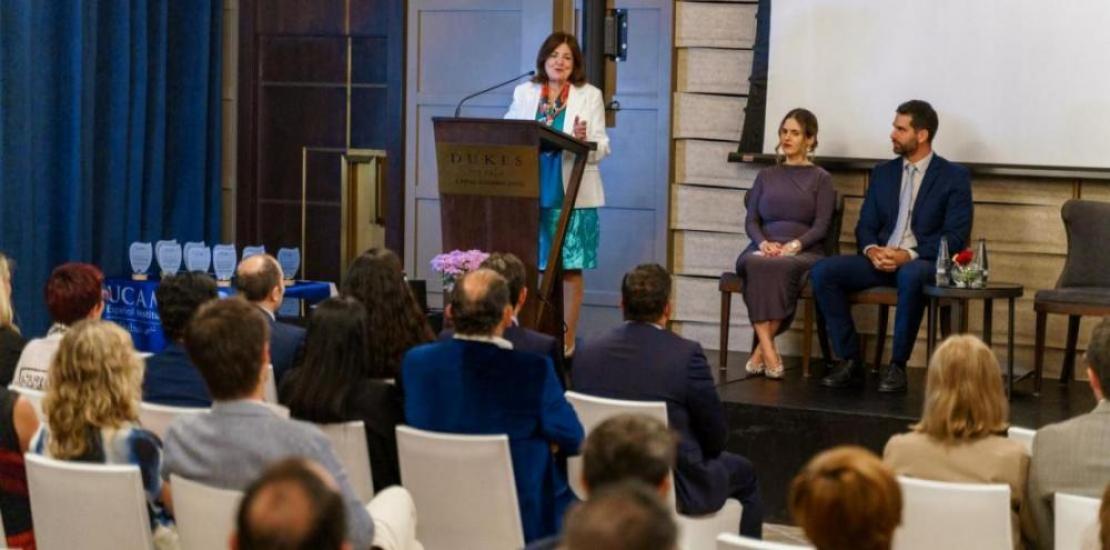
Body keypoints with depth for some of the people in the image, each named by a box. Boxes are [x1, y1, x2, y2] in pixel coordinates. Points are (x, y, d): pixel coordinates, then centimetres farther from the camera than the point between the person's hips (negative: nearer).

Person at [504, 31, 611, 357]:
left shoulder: (589, 96, 5)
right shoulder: (524, 93, 11)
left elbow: (601, 148, 0)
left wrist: (584, 140, -21)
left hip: (572, 195, -2)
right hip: (532, 192, 2)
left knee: (569, 268, -1)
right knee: (534, 266, 2)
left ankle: (567, 341, 6)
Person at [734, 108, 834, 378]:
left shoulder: (820, 178, 12)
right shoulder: (766, 176, 22)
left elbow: (821, 226, 1)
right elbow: (751, 220, 12)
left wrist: (794, 245, -17)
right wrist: (763, 243, -10)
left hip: (803, 253, -2)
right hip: (764, 249, 2)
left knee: (782, 266, -39)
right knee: (755, 264, -36)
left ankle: (760, 351, -34)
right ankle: (769, 352, -44)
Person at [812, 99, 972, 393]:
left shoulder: (954, 176, 1)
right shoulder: (883, 173, 16)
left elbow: (956, 237, -7)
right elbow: (865, 226, 14)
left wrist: (908, 255, -20)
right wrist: (871, 250, -11)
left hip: (924, 262, -5)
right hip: (880, 260, 5)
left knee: (910, 276, -41)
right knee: (822, 270, -21)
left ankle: (898, 366, -26)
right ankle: (850, 361, -16)